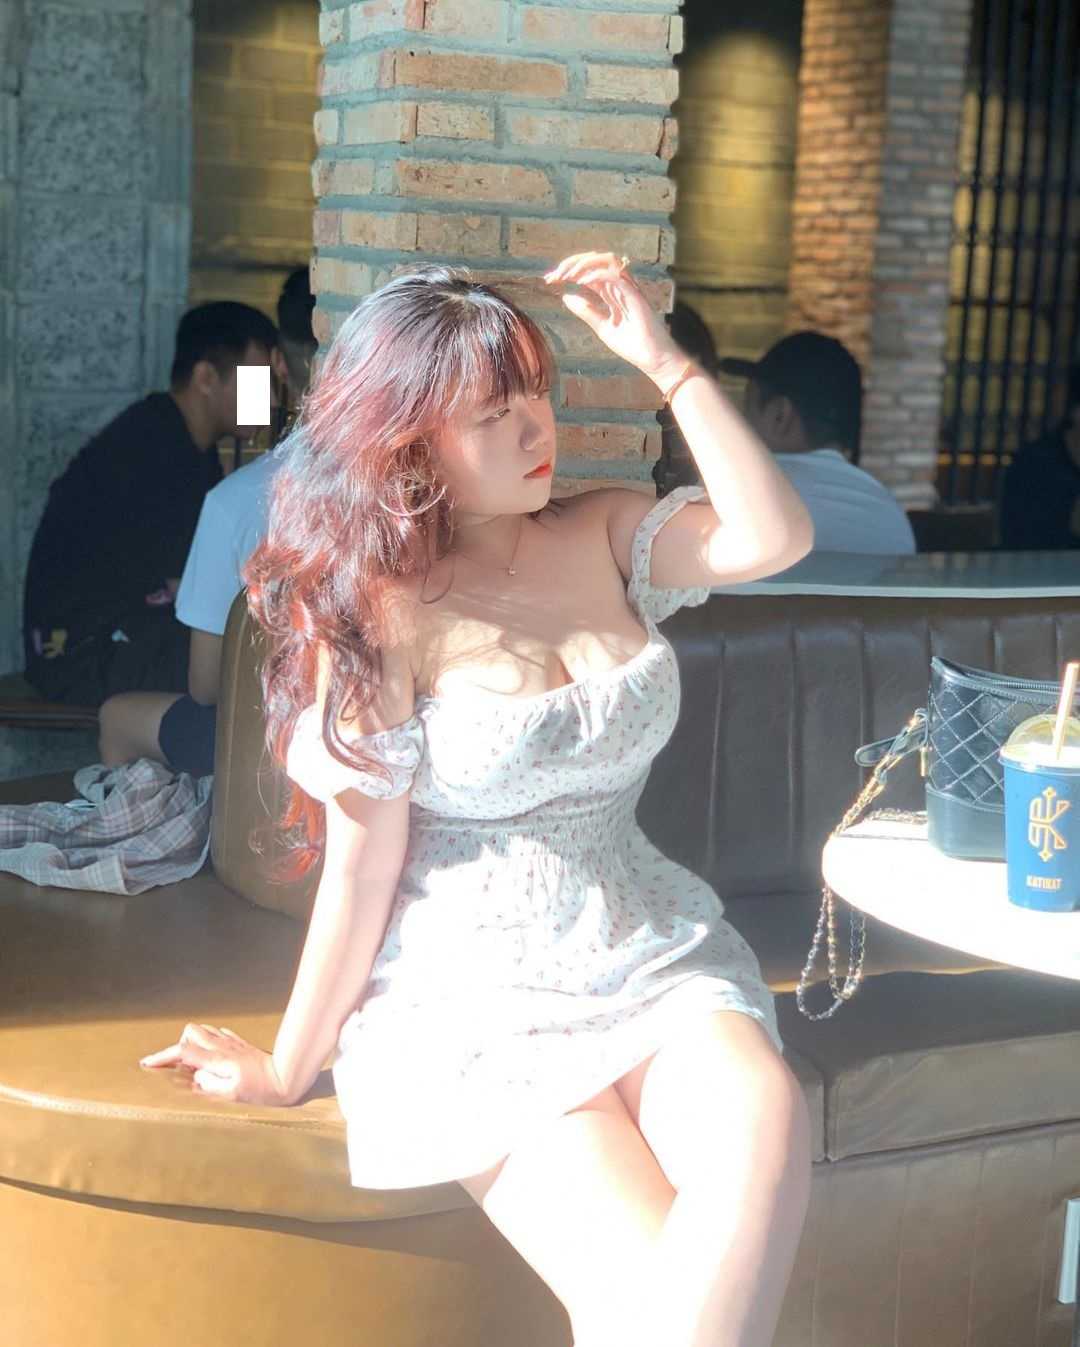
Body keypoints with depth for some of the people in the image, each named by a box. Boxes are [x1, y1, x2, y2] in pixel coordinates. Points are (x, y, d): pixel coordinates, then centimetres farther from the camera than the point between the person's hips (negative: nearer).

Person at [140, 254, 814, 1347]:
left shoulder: (604, 539, 8)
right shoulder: (381, 611, -6)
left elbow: (772, 539, -10)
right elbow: (361, 867, -3)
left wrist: (664, 362, -8)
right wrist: (288, 1070, 1)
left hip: (653, 958, 4)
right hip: (472, 992, -4)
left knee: (762, 1117, -29)